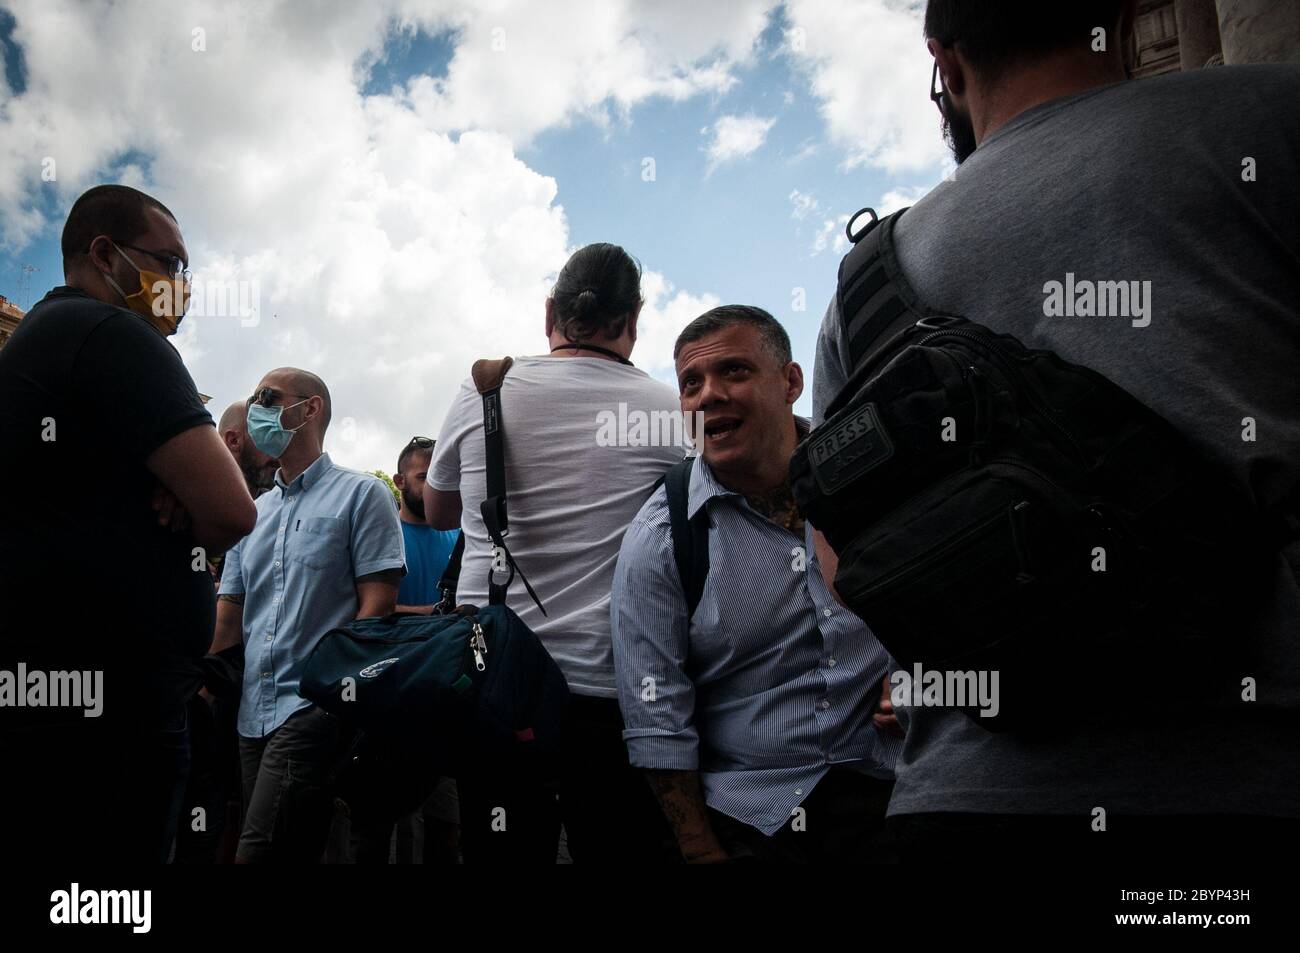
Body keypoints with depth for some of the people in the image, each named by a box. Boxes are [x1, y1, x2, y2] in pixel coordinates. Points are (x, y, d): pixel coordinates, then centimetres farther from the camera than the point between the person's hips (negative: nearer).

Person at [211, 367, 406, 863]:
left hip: (315, 709, -7)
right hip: (254, 713, 7)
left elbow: (377, 605, -7)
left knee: (258, 853, -16)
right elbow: (227, 614, 18)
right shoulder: (254, 512, 21)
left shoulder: (361, 494, 1)